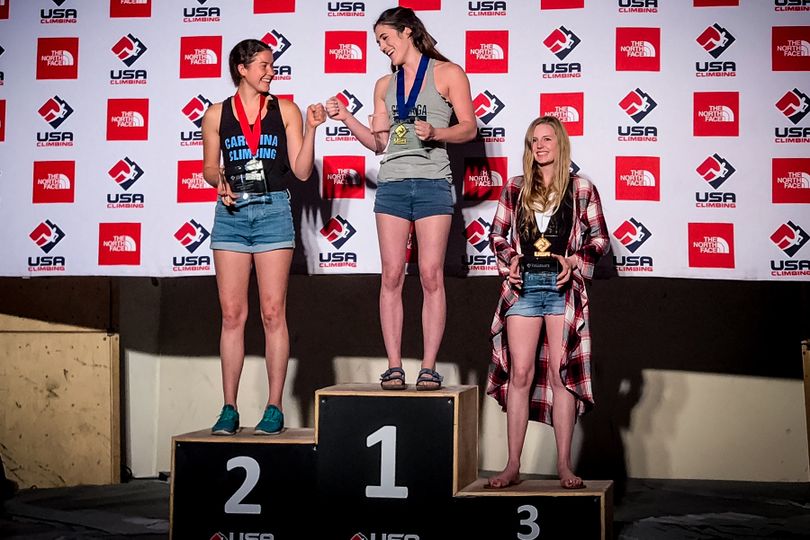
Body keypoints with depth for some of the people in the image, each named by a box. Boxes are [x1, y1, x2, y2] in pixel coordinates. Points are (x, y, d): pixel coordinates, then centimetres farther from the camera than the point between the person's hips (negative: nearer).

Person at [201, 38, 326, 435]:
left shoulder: (285, 110, 8)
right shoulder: (216, 114, 9)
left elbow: (301, 171, 5)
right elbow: (209, 168, 14)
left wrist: (311, 130, -6)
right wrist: (219, 182, -7)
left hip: (273, 211, -1)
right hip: (231, 213, 1)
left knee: (273, 313, -3)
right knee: (232, 314, 0)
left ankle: (274, 408, 3)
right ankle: (229, 409, 5)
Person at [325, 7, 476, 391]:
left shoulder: (447, 73, 6)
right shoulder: (384, 85, 19)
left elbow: (468, 128, 1)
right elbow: (378, 142, 18)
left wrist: (435, 133, -16)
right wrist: (345, 118, 7)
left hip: (432, 184, -4)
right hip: (391, 183, 4)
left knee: (431, 276, -6)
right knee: (391, 276, -2)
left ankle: (429, 367, -5)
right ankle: (393, 366, -1)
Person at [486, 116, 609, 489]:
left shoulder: (581, 189, 5)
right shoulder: (515, 189, 11)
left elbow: (600, 240, 6)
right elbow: (497, 236, 15)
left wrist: (573, 262, -9)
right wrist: (510, 259, -3)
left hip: (563, 287, -2)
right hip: (524, 285, 2)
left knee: (561, 373, -2)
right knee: (519, 374, 0)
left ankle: (564, 466, 3)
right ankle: (512, 466, 5)